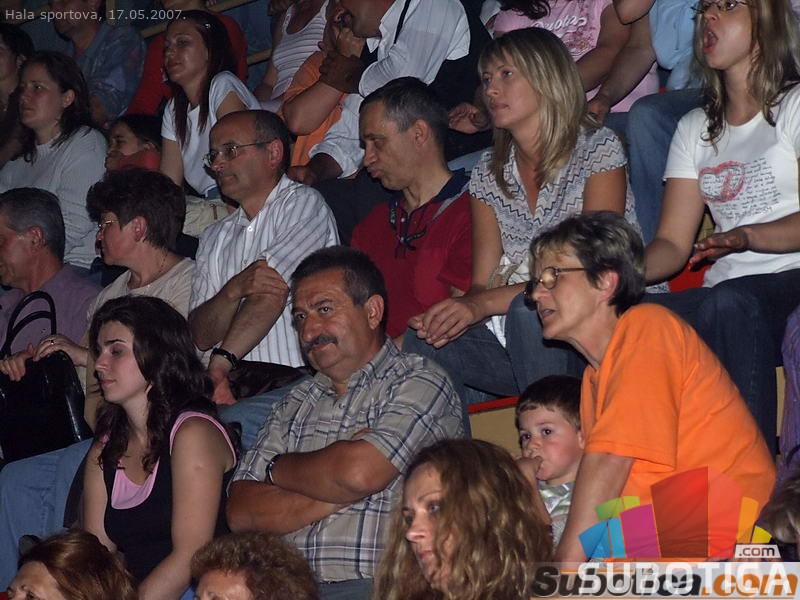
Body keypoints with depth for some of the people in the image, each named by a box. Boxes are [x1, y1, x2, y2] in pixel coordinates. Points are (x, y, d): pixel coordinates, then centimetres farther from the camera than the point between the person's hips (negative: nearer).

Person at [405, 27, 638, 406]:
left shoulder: (598, 150, -3)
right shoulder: (489, 172, 14)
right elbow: (482, 283, 8)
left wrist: (482, 304, -23)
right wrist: (458, 311, -18)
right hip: (515, 337, 4)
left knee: (528, 307, -35)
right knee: (424, 341, -22)